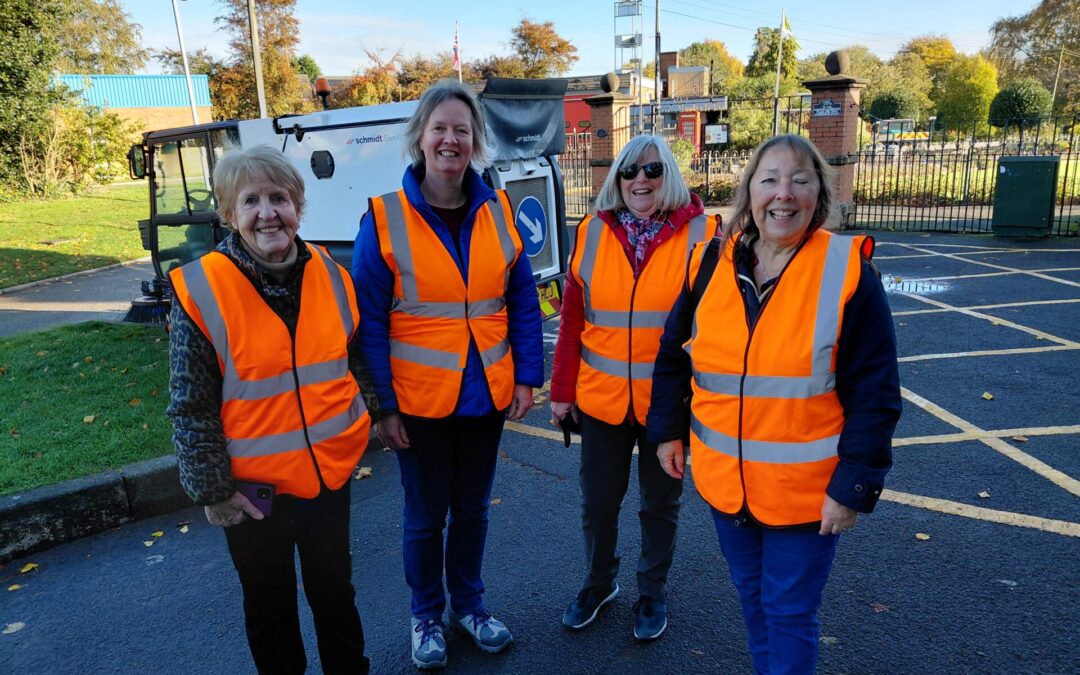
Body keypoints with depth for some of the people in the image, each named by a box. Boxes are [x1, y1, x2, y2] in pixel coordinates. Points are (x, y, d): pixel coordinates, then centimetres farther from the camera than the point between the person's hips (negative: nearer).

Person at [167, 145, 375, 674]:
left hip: (329, 471, 3)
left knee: (334, 590, 22)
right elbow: (190, 405, -11)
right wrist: (211, 489, -9)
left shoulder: (329, 275, -5)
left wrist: (371, 419, 12)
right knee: (269, 603, 19)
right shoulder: (200, 290, -16)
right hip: (252, 485, -3)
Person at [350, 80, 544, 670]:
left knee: (472, 508, 20)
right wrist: (383, 404, -11)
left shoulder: (497, 212, -1)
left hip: (487, 395, 3)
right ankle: (426, 616, 39)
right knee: (425, 515, 15)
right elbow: (370, 321, -9)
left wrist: (527, 375, -1)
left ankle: (469, 604, 43)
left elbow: (523, 301, 4)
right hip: (420, 399, -2)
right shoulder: (385, 219, -10)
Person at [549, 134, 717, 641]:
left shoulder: (701, 232, -7)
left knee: (660, 503, 17)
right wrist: (562, 391, 1)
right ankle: (598, 583, 41)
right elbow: (572, 319, 1)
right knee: (597, 500, 15)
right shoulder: (592, 233, 0)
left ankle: (652, 593, 40)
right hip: (601, 398, 2)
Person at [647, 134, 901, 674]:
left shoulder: (849, 270, -13)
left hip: (805, 490, -4)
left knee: (789, 614, 11)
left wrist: (854, 486, -12)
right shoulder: (712, 263, -3)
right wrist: (667, 430, 5)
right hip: (723, 480, 4)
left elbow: (873, 394, -11)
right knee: (751, 597, 23)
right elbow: (672, 355, 8)